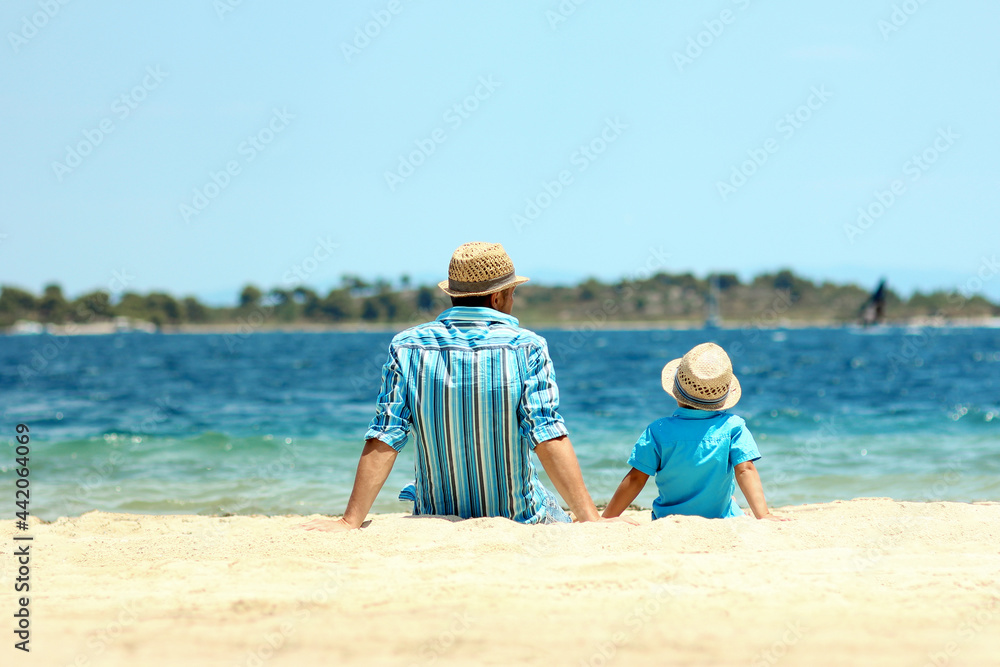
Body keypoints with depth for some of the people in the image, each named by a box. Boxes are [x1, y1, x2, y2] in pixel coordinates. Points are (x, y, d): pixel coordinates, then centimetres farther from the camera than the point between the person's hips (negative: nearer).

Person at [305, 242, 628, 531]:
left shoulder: (406, 347, -8)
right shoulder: (527, 347, -14)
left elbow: (382, 441, -12)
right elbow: (549, 439, -21)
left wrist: (350, 521, -10)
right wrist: (590, 519, -21)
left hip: (436, 519, 3)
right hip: (518, 521, -3)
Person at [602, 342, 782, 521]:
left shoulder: (658, 431, -12)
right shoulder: (732, 426, -12)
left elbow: (636, 479, -10)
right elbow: (745, 471, -19)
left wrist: (604, 520, -3)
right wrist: (763, 515, -24)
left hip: (668, 522, -1)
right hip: (721, 522, 2)